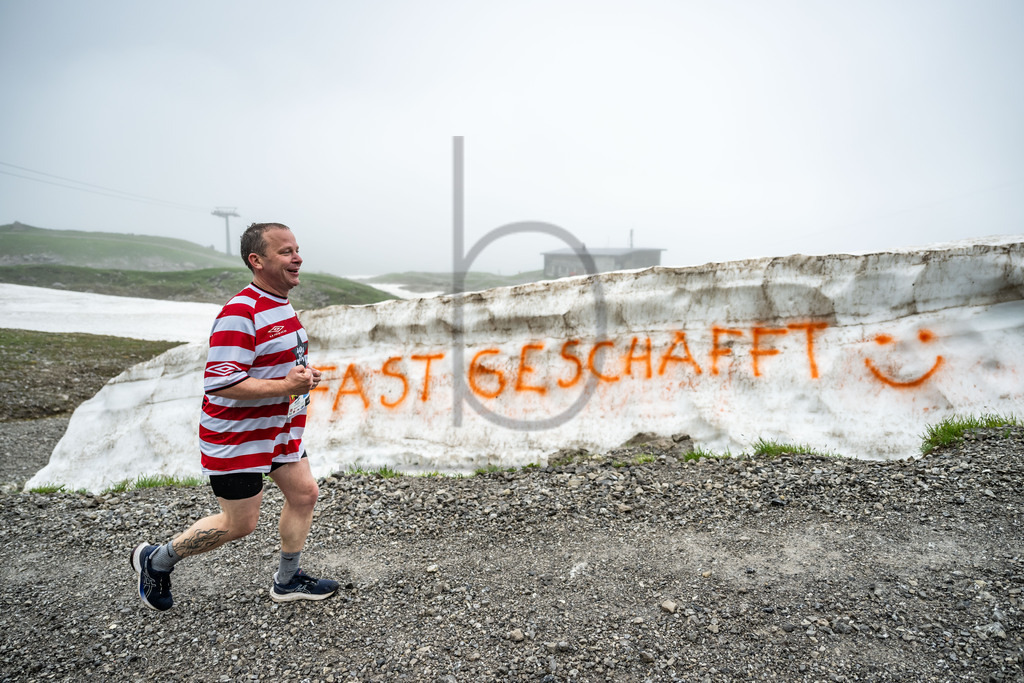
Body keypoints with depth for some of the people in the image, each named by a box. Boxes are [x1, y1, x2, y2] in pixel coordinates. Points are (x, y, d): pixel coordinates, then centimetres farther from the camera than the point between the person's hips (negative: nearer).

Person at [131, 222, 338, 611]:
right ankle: (156, 560, 29)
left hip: (278, 429, 9)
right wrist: (287, 385, -28)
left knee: (304, 493, 9)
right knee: (239, 524, 3)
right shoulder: (239, 313, -24)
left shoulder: (283, 306, 9)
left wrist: (304, 374, 4)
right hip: (236, 437, -9)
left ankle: (287, 581, 28)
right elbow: (220, 382, -29)